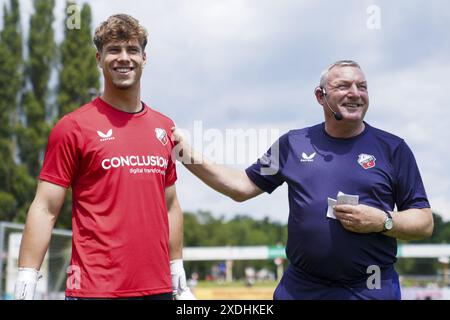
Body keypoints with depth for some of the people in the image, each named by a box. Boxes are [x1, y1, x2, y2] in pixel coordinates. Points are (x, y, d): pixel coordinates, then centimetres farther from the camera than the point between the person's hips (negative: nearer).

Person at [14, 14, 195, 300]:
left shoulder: (165, 127, 10)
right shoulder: (74, 126, -4)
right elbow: (45, 210, -6)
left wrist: (179, 282, 16)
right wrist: (25, 287, -12)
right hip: (95, 289, -4)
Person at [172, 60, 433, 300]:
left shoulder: (392, 148, 2)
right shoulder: (293, 143, 7)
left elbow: (425, 222, 3)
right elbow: (243, 187, 10)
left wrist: (382, 221, -16)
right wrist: (188, 155, 1)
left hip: (372, 289, -1)